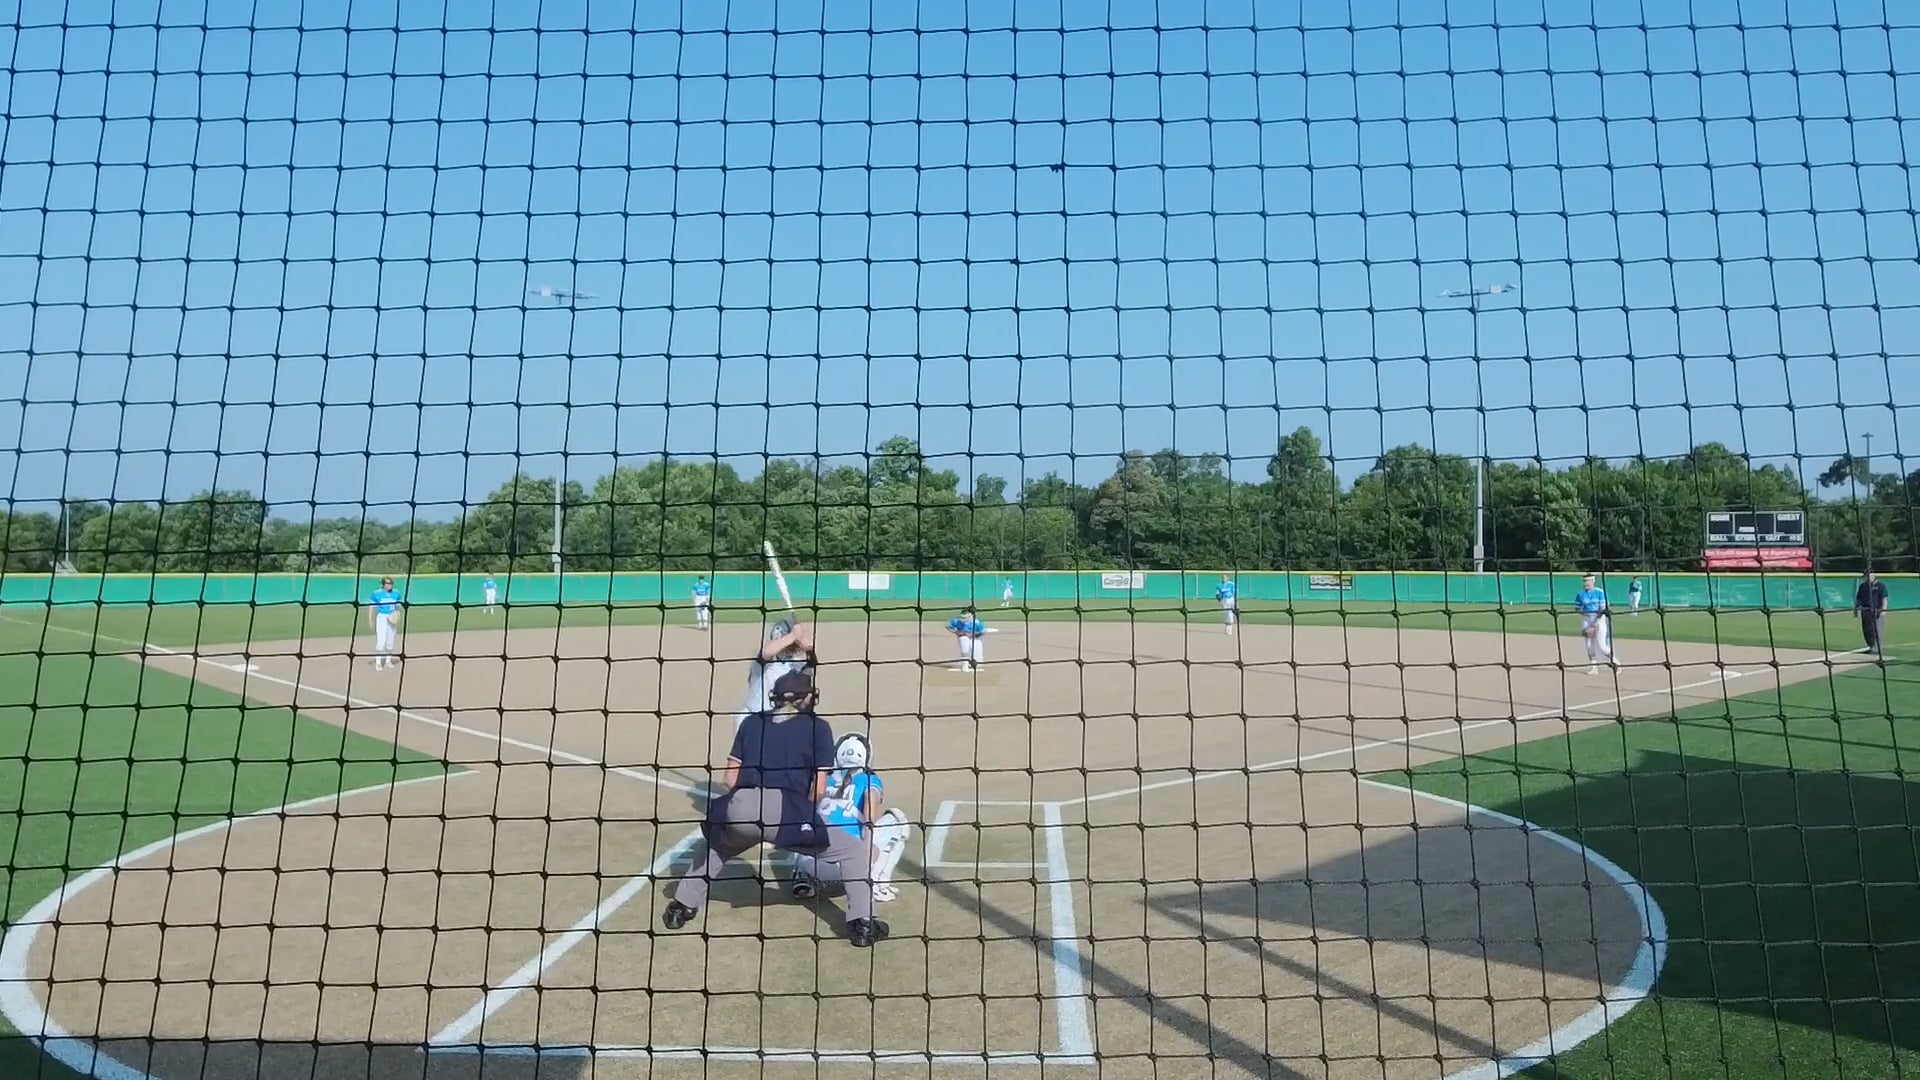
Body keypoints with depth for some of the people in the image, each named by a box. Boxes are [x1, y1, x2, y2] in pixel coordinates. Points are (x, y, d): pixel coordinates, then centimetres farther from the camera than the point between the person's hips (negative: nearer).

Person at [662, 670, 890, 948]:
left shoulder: (752, 721, 23)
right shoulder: (817, 727, 13)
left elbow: (731, 777, 18)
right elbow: (818, 790, 6)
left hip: (740, 808, 4)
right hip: (785, 810, -4)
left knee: (716, 846, 39)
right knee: (856, 852, 13)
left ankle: (681, 907, 35)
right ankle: (861, 925, 3)